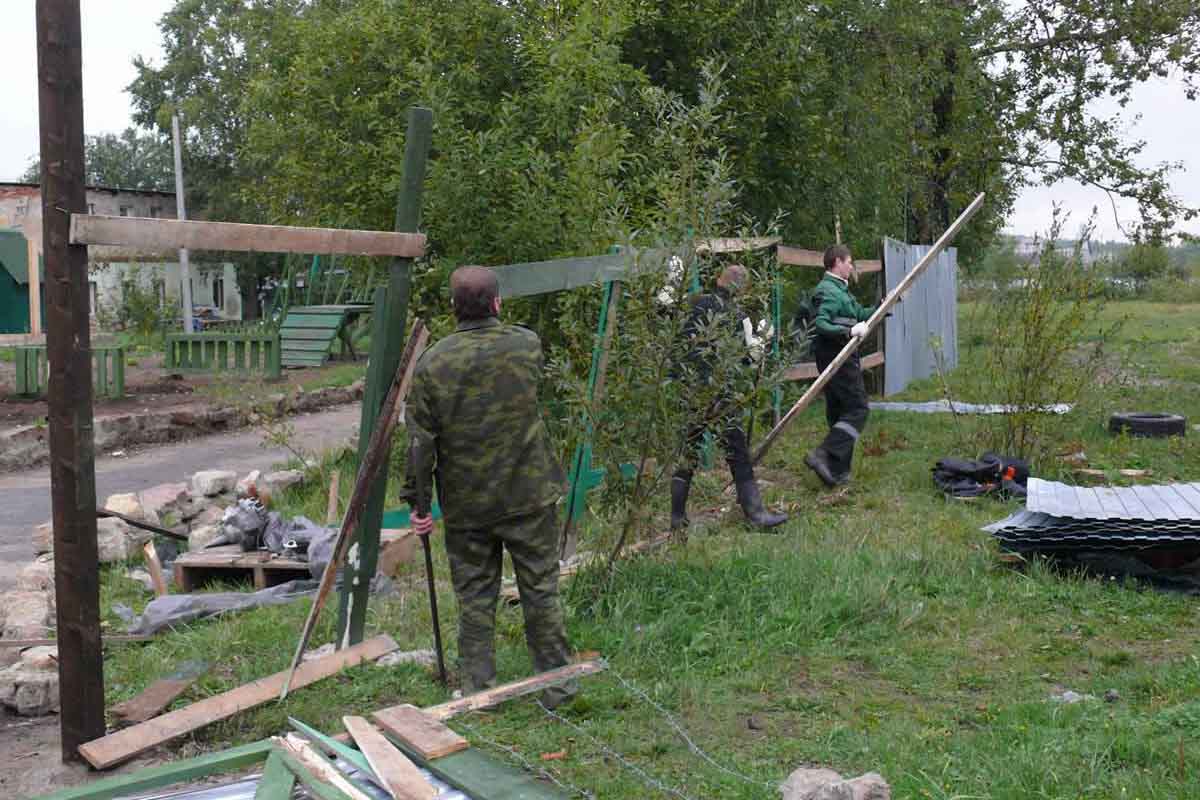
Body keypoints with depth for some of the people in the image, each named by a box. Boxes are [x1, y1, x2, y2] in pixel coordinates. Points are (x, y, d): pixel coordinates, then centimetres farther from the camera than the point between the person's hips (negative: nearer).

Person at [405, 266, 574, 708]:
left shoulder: (431, 364, -9)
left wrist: (418, 501, 3)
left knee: (474, 596, 11)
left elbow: (420, 442, -7)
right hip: (529, 495, 0)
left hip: (465, 505, 0)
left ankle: (479, 690, 17)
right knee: (540, 589, 11)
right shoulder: (527, 345, -6)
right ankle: (556, 684, 19)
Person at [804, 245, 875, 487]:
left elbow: (860, 314, 28)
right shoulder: (829, 292, -14)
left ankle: (838, 471, 15)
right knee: (858, 408, -11)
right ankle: (824, 456, -17)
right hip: (837, 357, -11)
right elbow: (821, 324, -27)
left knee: (839, 412, 11)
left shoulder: (840, 289, 19)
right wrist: (849, 331, -36)